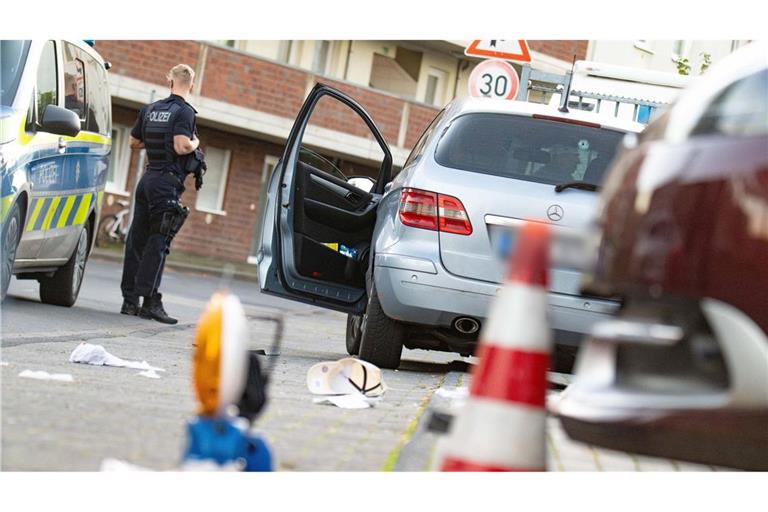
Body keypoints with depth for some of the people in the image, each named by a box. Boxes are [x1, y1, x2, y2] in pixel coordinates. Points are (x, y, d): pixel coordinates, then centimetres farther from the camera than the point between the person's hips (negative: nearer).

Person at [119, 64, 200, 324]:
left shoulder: (150, 109, 12)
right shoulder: (184, 112, -9)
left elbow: (134, 142, 20)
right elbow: (182, 146, -22)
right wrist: (195, 142, -2)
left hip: (147, 179, 7)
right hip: (168, 182, -7)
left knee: (137, 239, 9)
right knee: (158, 242, -8)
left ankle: (130, 300, 12)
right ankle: (150, 301, -12)